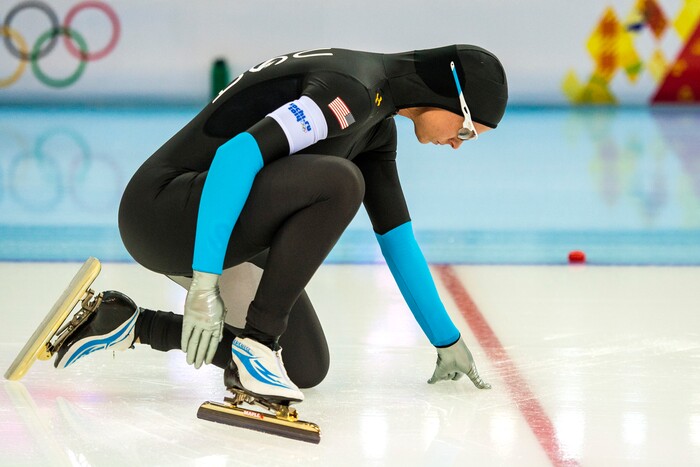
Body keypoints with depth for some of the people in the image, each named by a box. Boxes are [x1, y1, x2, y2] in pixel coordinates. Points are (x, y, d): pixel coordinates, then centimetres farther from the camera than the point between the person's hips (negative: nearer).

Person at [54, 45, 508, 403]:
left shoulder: (378, 128, 12)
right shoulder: (352, 90, -20)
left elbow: (397, 238, 21)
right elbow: (236, 156, -31)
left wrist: (447, 340, 24)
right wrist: (204, 284, -33)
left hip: (220, 232, 10)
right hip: (163, 208, -10)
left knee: (307, 368, 5)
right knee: (339, 181, -27)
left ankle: (131, 324, 14)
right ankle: (257, 340, -15)